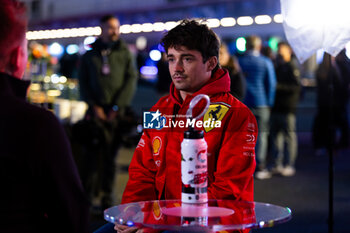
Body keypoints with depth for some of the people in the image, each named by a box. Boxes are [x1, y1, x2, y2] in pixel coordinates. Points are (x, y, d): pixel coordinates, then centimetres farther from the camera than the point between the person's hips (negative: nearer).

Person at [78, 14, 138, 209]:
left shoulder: (125, 53, 11)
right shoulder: (90, 55, 12)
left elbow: (131, 80, 3)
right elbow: (83, 83, 9)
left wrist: (117, 107, -6)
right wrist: (94, 106, -4)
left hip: (118, 111, 0)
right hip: (98, 110, 0)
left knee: (111, 153, 2)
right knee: (95, 151, -10)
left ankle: (106, 195, 9)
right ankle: (89, 192, -2)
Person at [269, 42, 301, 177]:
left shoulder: (292, 67, -6)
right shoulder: (276, 67, 14)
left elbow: (297, 87, -15)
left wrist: (278, 86, -20)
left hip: (288, 108, -7)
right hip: (275, 106, 7)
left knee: (289, 136, -1)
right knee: (276, 135, 9)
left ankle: (290, 165, 4)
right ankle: (278, 164, 17)